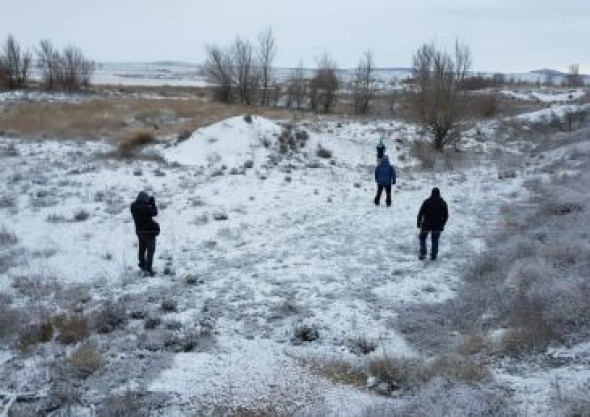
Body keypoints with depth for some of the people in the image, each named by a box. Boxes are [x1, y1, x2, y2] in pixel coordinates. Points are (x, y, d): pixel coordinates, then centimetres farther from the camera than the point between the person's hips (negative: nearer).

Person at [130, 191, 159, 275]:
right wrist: (153, 203, -4)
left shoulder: (133, 206, -3)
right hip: (149, 231, -7)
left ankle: (142, 265, 38)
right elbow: (154, 212, -15)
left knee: (141, 248, 22)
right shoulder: (145, 207, -25)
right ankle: (148, 269, -4)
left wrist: (149, 204, 4)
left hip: (139, 231, 7)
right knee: (150, 250, 1)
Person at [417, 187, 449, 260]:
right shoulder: (443, 203, -1)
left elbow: (420, 213, -8)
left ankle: (423, 253, 5)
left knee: (422, 238, 16)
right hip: (437, 226, 2)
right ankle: (433, 256, 12)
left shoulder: (427, 202, -9)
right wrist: (442, 225, 13)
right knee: (435, 241, 12)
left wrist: (419, 223, 1)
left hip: (426, 225, -2)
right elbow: (446, 216, 4)